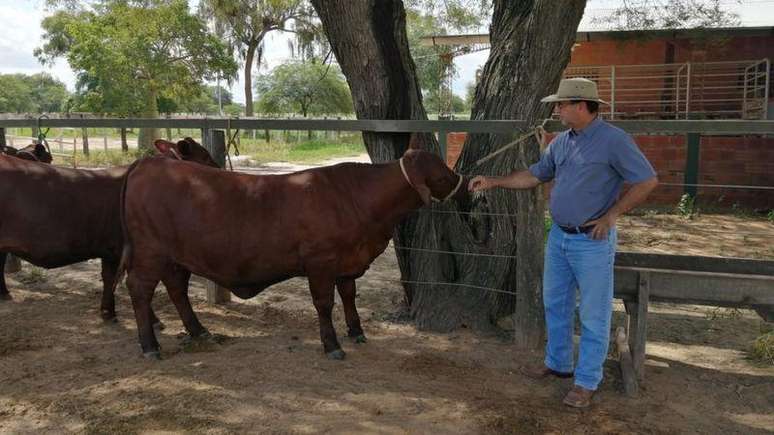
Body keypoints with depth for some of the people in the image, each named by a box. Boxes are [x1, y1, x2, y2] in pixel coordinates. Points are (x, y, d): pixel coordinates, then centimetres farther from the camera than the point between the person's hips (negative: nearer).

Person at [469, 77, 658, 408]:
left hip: (592, 242, -8)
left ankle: (587, 382, 16)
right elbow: (534, 175, 15)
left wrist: (612, 214, -15)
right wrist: (493, 182, 9)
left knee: (593, 314, 4)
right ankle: (557, 363, 36)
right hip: (558, 237, 8)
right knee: (555, 304, 18)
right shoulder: (561, 142, 7)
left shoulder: (613, 140, -15)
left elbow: (647, 181, -14)